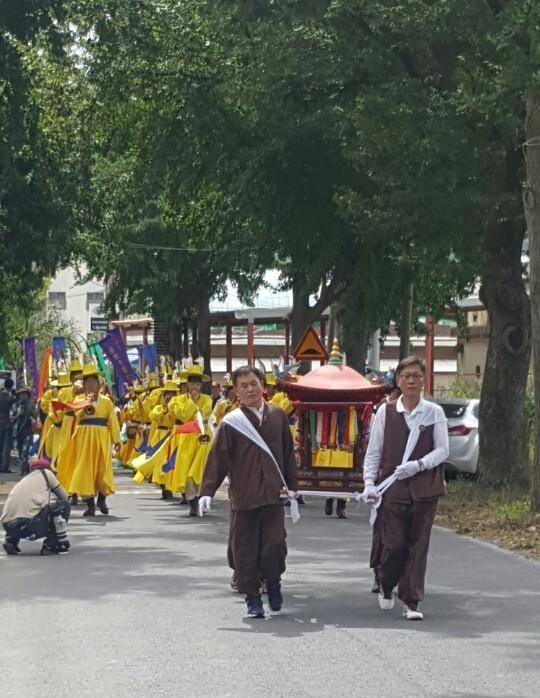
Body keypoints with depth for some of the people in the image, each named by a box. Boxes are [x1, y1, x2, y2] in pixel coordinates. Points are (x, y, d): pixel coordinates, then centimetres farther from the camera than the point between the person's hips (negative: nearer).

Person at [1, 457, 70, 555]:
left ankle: (11, 540, 16)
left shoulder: (24, 480, 31)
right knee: (63, 505, 14)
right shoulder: (46, 473, 17)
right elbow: (64, 497, 20)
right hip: (30, 524, -6)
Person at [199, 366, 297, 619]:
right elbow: (217, 459, -6)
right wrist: (207, 491, -13)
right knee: (245, 551, 2)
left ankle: (272, 581, 23)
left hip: (273, 494, 1)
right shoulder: (231, 423, -4)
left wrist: (292, 488, 14)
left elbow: (288, 454, 13)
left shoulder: (277, 416, 5)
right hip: (243, 497, -1)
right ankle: (252, 598, 16)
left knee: (275, 545, -6)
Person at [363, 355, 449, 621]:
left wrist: (418, 464, -13)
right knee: (394, 544, -2)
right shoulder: (385, 412, 3)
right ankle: (386, 586, 28)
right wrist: (370, 483, -4)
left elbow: (442, 450, 2)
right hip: (392, 487, 0)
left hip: (424, 487, 0)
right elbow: (373, 451, 5)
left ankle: (412, 602, 8)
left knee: (418, 544, 1)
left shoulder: (434, 412, 3)